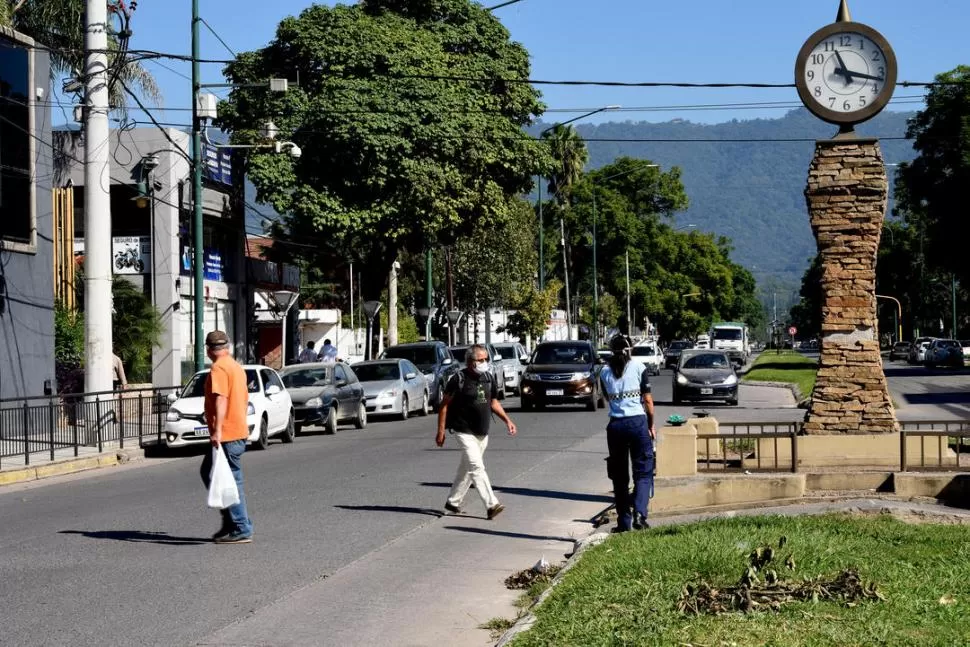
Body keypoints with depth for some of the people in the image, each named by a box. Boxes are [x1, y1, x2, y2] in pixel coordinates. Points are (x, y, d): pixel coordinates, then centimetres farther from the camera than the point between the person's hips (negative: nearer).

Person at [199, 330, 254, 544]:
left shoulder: (218, 368, -13)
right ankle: (230, 522, 17)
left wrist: (217, 430, -29)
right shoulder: (236, 366, 16)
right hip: (239, 430, 10)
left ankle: (241, 530, -2)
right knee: (208, 472, 17)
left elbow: (221, 399, -24)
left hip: (226, 435, -10)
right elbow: (244, 398, 23)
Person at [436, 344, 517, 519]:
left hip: (482, 433, 7)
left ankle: (453, 502, 29)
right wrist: (441, 431, -10)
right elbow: (444, 405, -8)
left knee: (466, 469, 15)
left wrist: (507, 420, 7)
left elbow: (493, 401, 18)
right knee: (477, 467, -16)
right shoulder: (459, 379, -13)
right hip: (465, 432, -7)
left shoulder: (487, 378, 6)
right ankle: (491, 505, -23)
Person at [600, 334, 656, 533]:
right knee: (643, 472, 3)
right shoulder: (638, 367, -1)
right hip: (638, 421, -2)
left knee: (619, 475, 10)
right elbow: (647, 400, 0)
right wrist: (651, 425, 9)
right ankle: (639, 512, -18)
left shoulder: (605, 372, 6)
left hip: (615, 424, 2)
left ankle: (624, 522, 11)